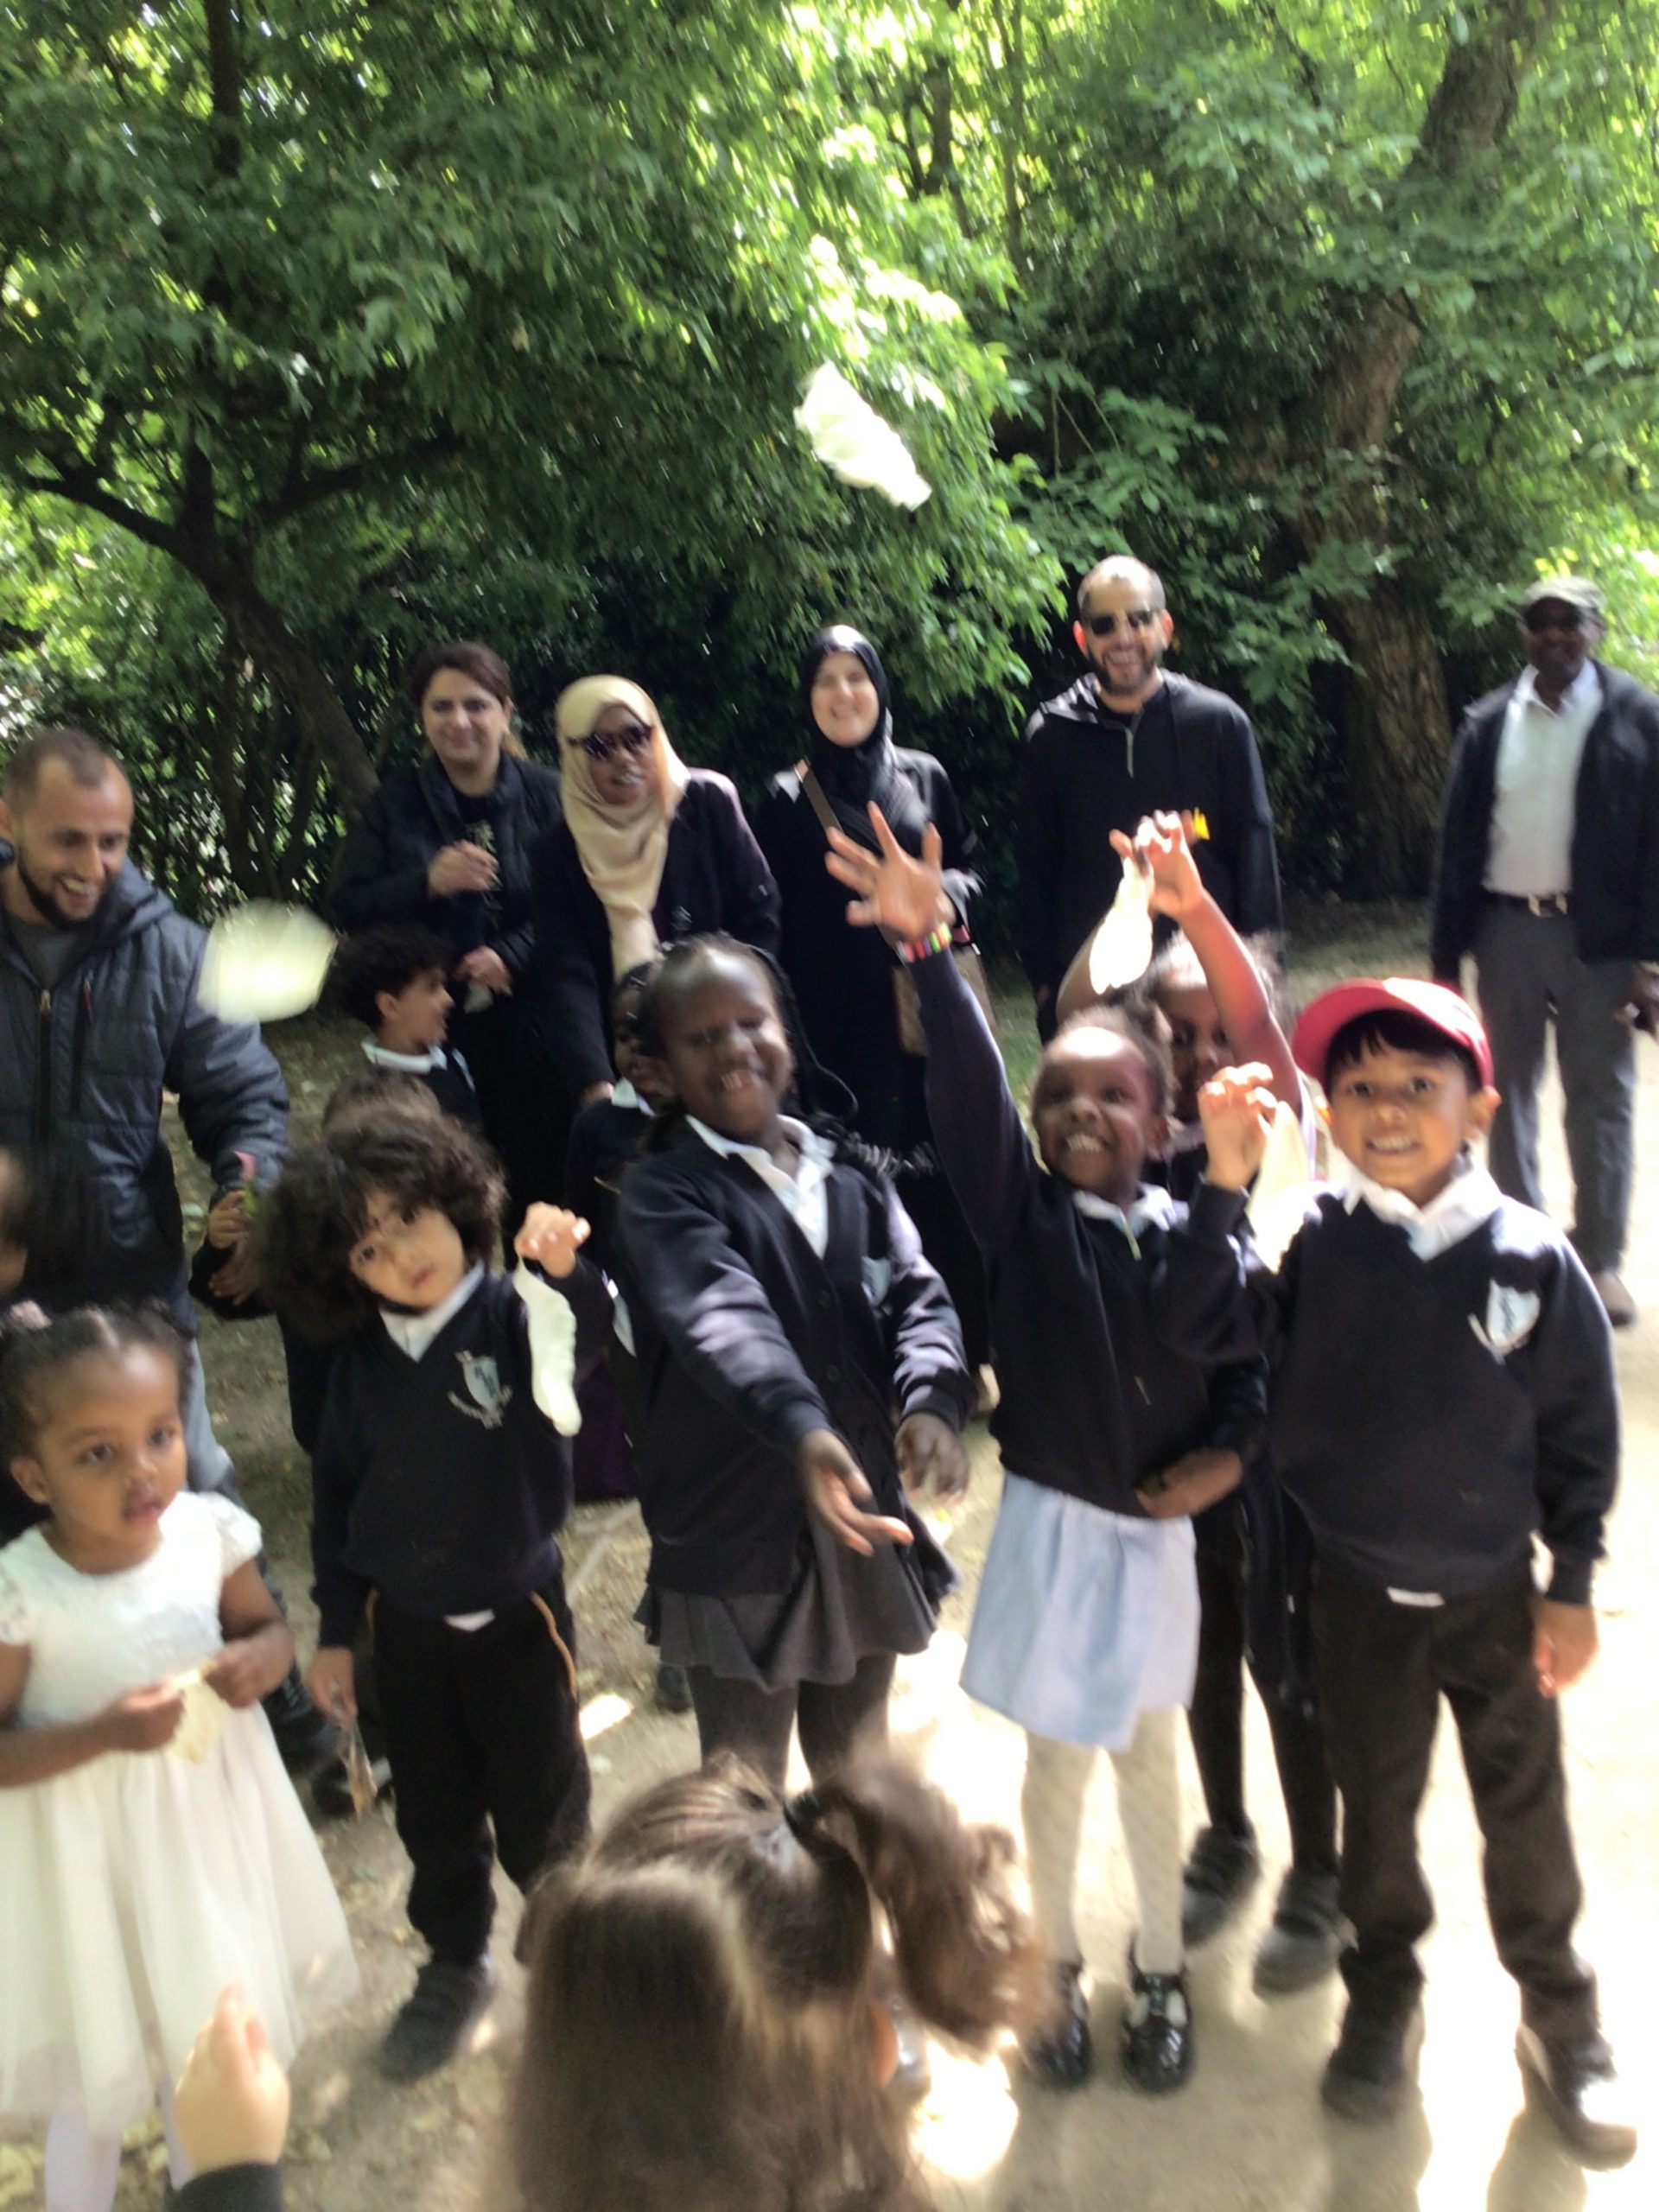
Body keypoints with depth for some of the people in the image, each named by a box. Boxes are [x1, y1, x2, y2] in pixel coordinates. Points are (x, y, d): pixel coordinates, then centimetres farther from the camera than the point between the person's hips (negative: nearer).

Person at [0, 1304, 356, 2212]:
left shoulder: (210, 1531, -16)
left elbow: (268, 1624, 2)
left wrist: (260, 1660, -19)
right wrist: (104, 1734, -31)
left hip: (213, 1822, 4)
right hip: (92, 1855, -4)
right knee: (96, 2077, 18)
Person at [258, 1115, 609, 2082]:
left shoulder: (513, 1314, -16)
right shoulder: (362, 1360, -5)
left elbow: (589, 1340, -39)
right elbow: (335, 1496, 5)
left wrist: (566, 1269, -60)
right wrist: (335, 1631, 8)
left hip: (517, 1612, -3)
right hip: (407, 1626, 4)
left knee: (541, 1813, 14)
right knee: (435, 1815, 20)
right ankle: (456, 1967, 44)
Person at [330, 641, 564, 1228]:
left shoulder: (547, 795, 2)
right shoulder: (394, 805, 7)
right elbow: (350, 909, 0)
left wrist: (511, 958, -18)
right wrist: (427, 882, -17)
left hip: (533, 1030, -1)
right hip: (432, 1030, 1)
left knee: (539, 1185, 1)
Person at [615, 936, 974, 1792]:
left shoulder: (850, 1172, 6)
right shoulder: (662, 1191, -12)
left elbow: (916, 1293, -4)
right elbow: (721, 1315, -30)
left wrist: (932, 1398, -25)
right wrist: (801, 1427, -47)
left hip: (865, 1525, 5)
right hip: (738, 1541, -5)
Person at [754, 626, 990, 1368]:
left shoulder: (924, 776, 9)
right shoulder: (787, 799, 2)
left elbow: (968, 866, 16)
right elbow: (777, 923, 1)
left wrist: (947, 897, -8)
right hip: (842, 1023, -2)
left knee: (949, 1165, 3)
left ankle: (968, 1342, 16)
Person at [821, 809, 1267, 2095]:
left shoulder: (1195, 1240, -7)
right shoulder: (1021, 1213, -12)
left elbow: (1247, 1373, 3)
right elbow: (968, 1095, -27)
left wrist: (1231, 1457, -15)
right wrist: (929, 955, -39)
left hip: (1158, 1532, 2)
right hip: (1052, 1530, -1)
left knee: (1149, 1756, 19)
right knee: (1058, 1759, 14)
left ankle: (1160, 1970, 41)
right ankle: (1059, 1969, 37)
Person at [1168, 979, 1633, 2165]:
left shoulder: (1533, 1258, -15)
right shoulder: (1318, 1243, -13)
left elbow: (1582, 1431, -6)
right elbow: (1213, 1325, -22)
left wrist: (1573, 1585, -2)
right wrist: (1225, 1185, -31)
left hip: (1495, 1590, 0)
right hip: (1358, 1591, 1)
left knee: (1526, 1811, 17)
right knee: (1377, 1804, 19)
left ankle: (1561, 2017, 41)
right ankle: (1384, 1994, 42)